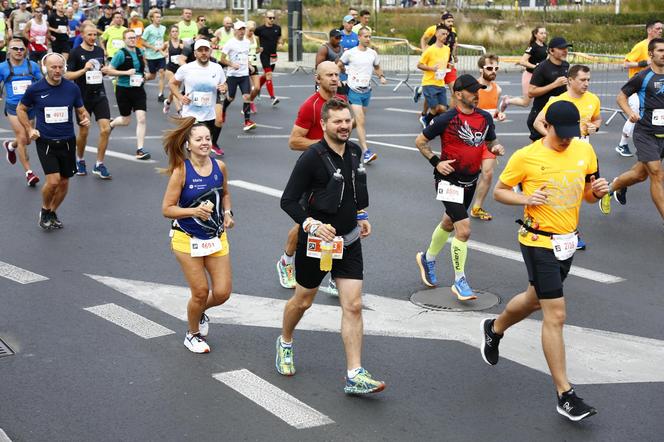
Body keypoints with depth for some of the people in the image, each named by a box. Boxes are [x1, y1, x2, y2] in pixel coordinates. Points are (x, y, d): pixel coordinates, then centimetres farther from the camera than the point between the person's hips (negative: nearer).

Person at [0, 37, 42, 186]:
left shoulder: (32, 66, 2)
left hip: (30, 106, 3)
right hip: (13, 107, -3)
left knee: (27, 140, 12)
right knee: (22, 138, -12)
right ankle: (28, 172, -1)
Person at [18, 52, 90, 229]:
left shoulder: (72, 88, -1)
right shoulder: (35, 89, -6)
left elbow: (81, 110, 12)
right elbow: (21, 109, 10)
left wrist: (85, 119, -10)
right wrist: (29, 129, -2)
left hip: (67, 142, 3)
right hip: (45, 142, -3)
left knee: (64, 182, 8)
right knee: (53, 181, -15)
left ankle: (52, 213, 32)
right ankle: (45, 210, 13)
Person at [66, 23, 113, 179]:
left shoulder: (99, 50, 7)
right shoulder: (76, 52, -8)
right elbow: (67, 75, -11)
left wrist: (105, 71, -2)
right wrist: (84, 69, -23)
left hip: (100, 95, 4)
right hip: (83, 97, -4)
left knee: (105, 129, -8)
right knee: (84, 131, 7)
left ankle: (99, 165, 2)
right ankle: (80, 161, 32)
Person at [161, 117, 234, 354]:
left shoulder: (219, 167, -3)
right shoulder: (181, 171, -16)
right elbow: (167, 209, -14)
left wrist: (227, 213, -2)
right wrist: (194, 211, -28)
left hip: (216, 238, 4)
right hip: (187, 239, -4)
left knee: (222, 292, 2)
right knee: (200, 293, 1)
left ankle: (201, 312, 38)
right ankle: (192, 334, 29)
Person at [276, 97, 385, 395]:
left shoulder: (355, 152, 3)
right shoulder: (312, 157, -17)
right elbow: (288, 200, -15)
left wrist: (361, 216, 14)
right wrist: (312, 225, -26)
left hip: (349, 241, 5)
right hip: (316, 242, -5)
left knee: (353, 306, -3)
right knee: (303, 301, 14)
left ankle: (354, 376, -2)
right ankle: (285, 343, 45)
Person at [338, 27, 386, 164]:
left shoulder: (372, 53, 6)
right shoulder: (350, 53, -6)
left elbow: (377, 67, 22)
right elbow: (338, 66, 7)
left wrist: (382, 77, 4)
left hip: (367, 91, 5)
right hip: (354, 90, -5)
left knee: (358, 120, 15)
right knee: (360, 121, -14)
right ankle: (366, 152, -19)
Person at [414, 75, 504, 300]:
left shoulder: (485, 117, 2)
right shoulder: (447, 119, -15)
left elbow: (491, 141, 17)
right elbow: (420, 141, -6)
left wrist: (496, 147, -6)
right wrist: (436, 162, -17)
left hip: (470, 180, 7)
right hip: (449, 179, -7)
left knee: (449, 223, 24)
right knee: (464, 229, -15)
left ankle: (427, 258, 48)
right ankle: (459, 282, -3)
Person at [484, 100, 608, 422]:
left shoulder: (584, 150, 1)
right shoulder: (526, 157, -13)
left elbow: (588, 194, 12)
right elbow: (499, 191, -2)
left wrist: (598, 190, -11)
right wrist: (526, 199, -21)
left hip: (567, 241, 6)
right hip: (539, 242, -6)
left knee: (535, 299, 25)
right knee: (556, 315, -9)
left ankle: (494, 328, 55)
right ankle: (565, 395, -3)